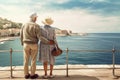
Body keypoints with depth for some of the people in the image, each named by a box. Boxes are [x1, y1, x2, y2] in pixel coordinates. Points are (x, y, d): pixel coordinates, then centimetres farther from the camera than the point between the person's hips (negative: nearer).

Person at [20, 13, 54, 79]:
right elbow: (39, 37, -18)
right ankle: (32, 75, 14)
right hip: (34, 45, -4)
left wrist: (23, 44, 19)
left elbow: (21, 36, 5)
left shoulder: (24, 25, 1)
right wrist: (48, 42, -11)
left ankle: (26, 74, 19)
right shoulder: (36, 26, -13)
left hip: (26, 44, 4)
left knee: (26, 60, 11)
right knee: (33, 60, 6)